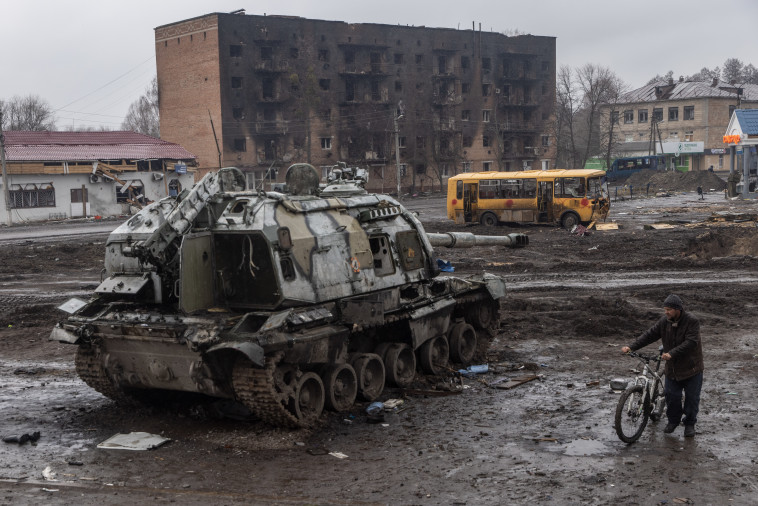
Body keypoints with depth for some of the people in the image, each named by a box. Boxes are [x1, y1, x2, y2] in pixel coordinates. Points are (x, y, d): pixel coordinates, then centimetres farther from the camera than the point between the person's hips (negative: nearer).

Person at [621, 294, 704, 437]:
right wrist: (631, 347, -15)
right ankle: (673, 421, 28)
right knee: (672, 396, 7)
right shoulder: (665, 322, -2)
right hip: (672, 368, 4)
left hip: (691, 368, -4)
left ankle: (690, 424, 25)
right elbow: (649, 335, -3)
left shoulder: (692, 322, -19)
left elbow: (691, 342, -29)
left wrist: (672, 353, -39)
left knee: (692, 398, 7)